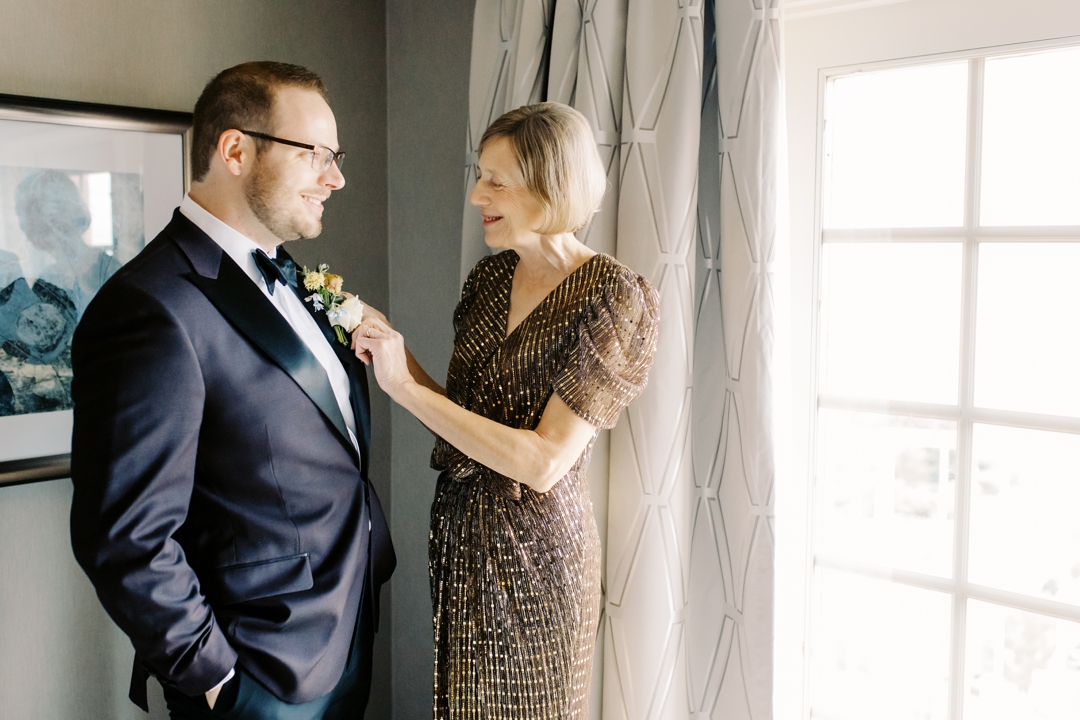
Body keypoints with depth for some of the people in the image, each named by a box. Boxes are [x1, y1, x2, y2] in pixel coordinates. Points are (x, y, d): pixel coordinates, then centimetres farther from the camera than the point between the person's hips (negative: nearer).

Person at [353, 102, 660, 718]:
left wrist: (405, 386, -24)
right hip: (462, 528, 6)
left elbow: (545, 462, -23)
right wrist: (392, 347, -6)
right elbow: (463, 412, 8)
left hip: (534, 548, -6)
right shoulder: (490, 277, 3)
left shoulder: (612, 297, -17)